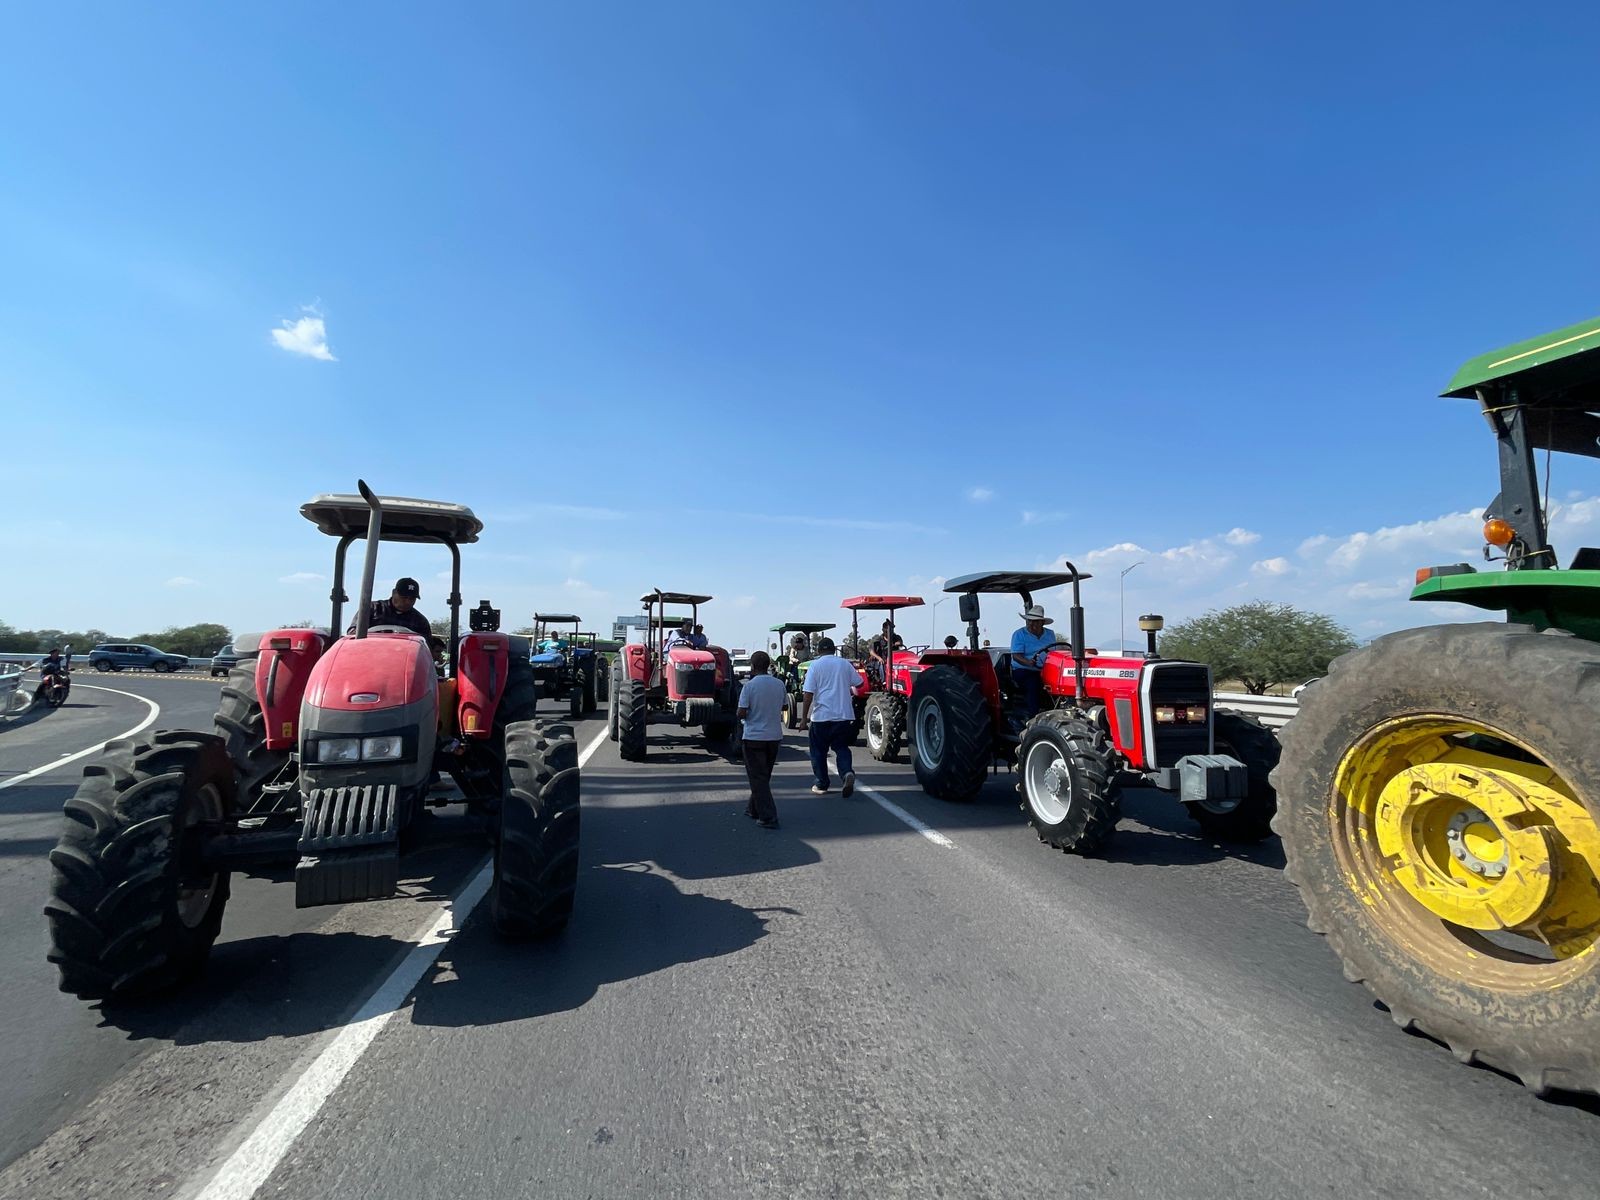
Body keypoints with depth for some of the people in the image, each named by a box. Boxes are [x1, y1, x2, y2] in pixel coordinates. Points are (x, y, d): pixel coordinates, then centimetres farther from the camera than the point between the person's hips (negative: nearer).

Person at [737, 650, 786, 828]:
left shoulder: (749, 685, -13)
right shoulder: (779, 684, 1)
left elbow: (741, 714, -14)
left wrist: (744, 715, 7)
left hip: (754, 737, -5)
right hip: (775, 736, 5)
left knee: (758, 778, 2)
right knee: (764, 776, 20)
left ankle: (768, 818, -2)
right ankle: (754, 809, 33)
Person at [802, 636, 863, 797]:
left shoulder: (815, 665, -5)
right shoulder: (845, 664, 4)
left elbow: (808, 694, -10)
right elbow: (859, 683, 13)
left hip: (821, 716, -2)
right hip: (844, 715, 3)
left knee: (819, 751, 13)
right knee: (841, 747, 15)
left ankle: (821, 785, 19)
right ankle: (847, 772, -10)